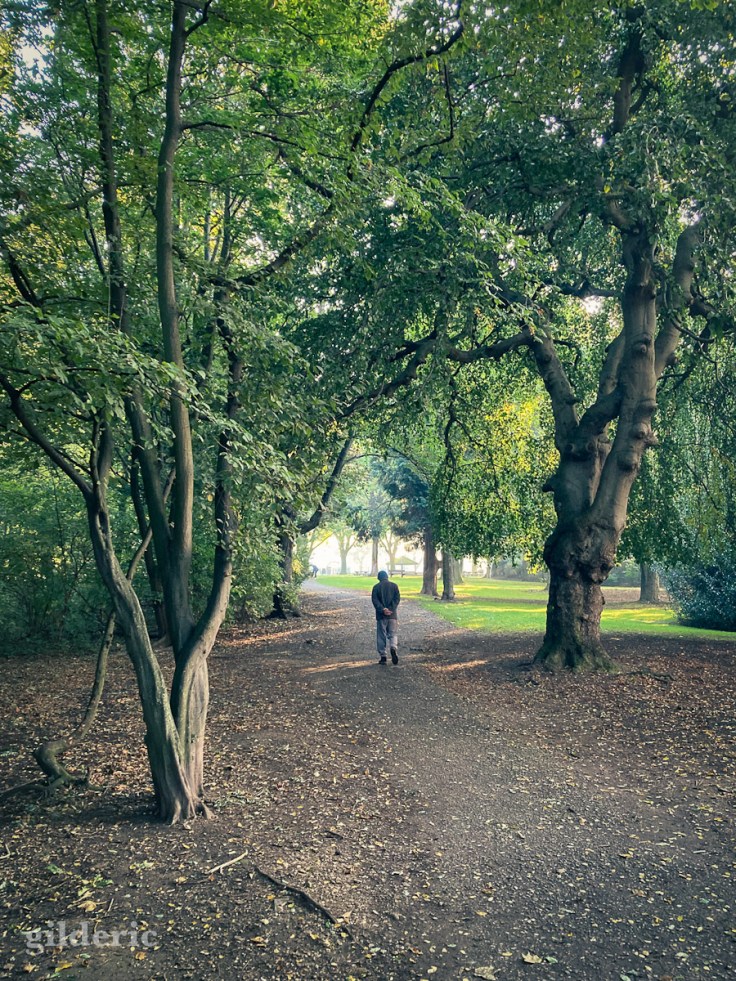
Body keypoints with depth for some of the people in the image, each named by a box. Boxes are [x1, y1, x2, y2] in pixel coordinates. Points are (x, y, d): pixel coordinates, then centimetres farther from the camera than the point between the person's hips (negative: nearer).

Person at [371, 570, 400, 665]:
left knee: (381, 636, 6)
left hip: (381, 615, 0)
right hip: (392, 615, 1)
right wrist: (391, 609, -11)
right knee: (393, 634, 7)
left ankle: (382, 657, 3)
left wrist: (382, 609, -15)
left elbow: (374, 600, -9)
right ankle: (393, 648, -21)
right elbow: (397, 598, -5)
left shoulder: (376, 587, 2)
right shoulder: (394, 585, 5)